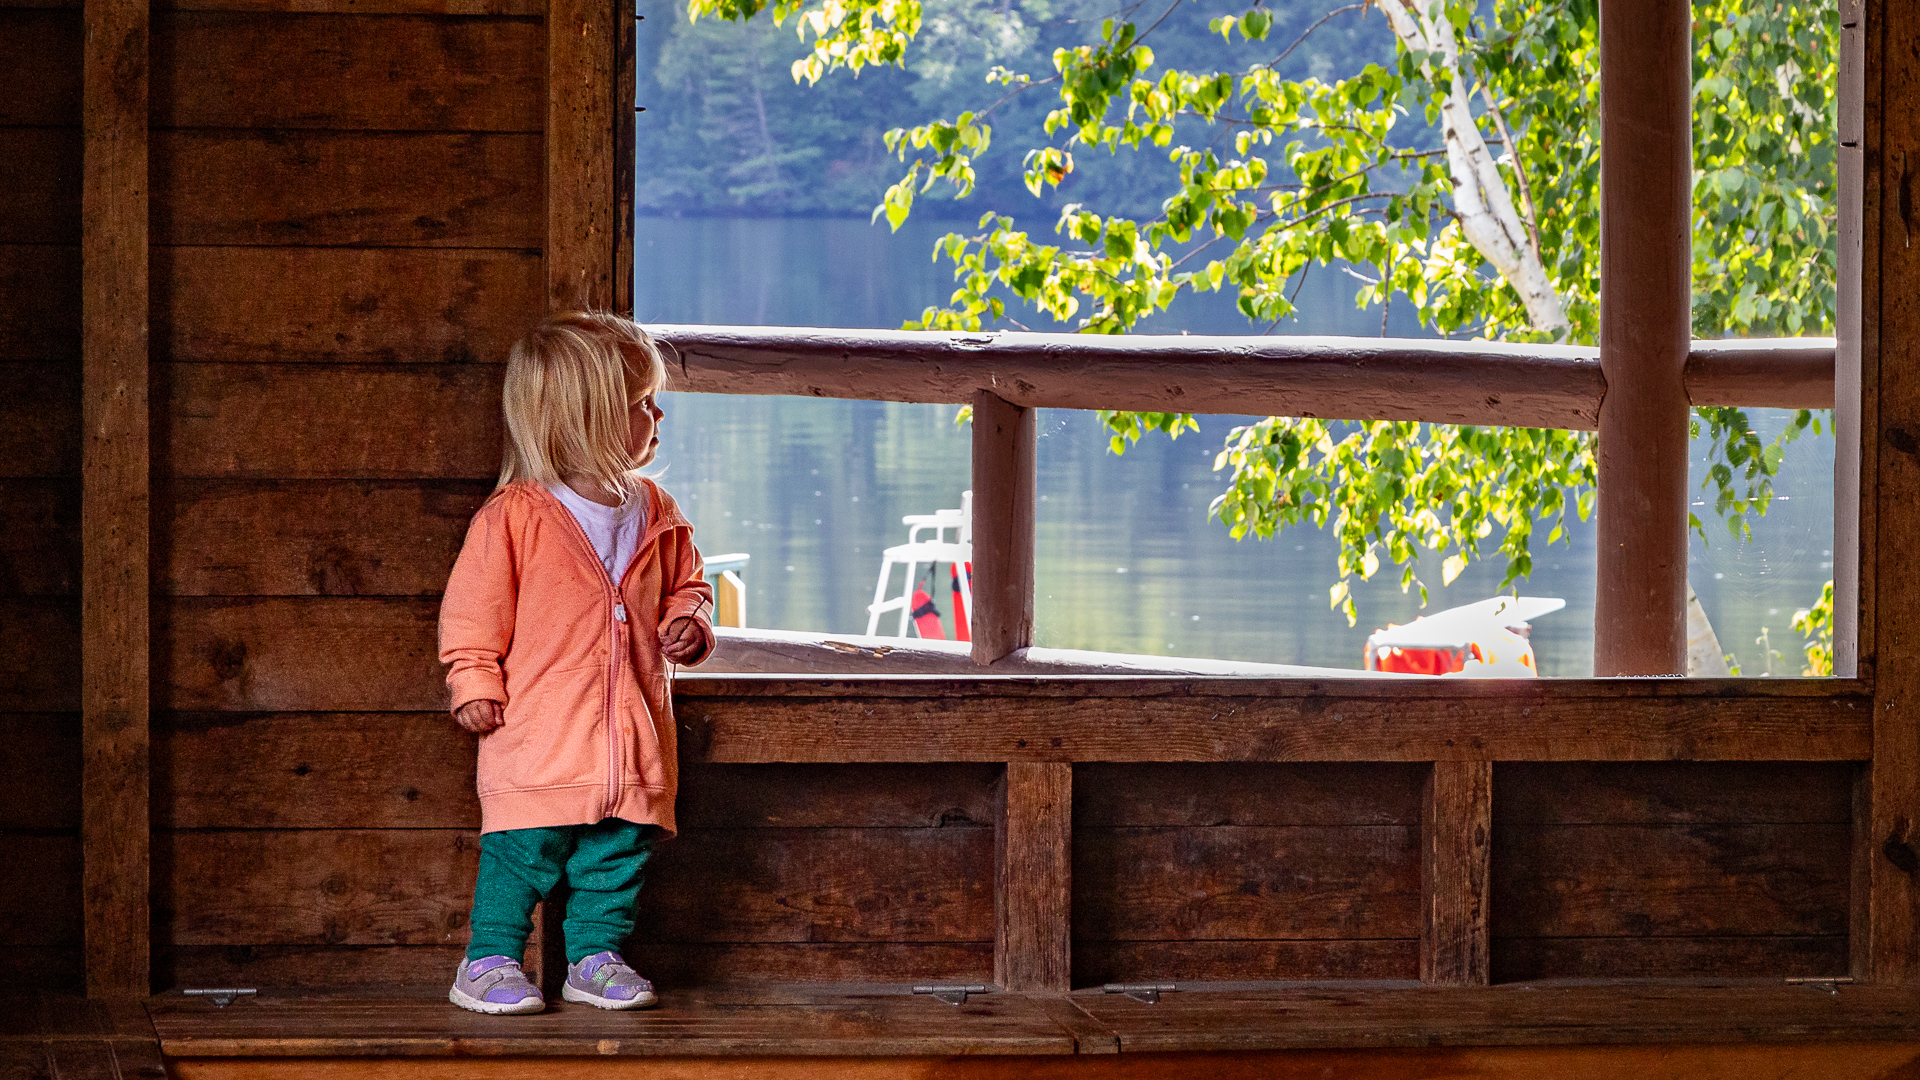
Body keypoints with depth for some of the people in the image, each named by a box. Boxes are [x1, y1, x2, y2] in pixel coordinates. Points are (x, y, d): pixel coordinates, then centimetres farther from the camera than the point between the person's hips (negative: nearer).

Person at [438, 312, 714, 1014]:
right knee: (524, 850, -5)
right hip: (539, 735, -5)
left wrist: (686, 623, 2)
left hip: (631, 737, 5)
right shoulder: (514, 517, -9)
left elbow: (685, 585, 23)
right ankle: (488, 962, 5)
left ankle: (596, 956, 21)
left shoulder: (654, 515, 9)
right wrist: (475, 686, -11)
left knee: (619, 851, 9)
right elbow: (474, 608, -6)